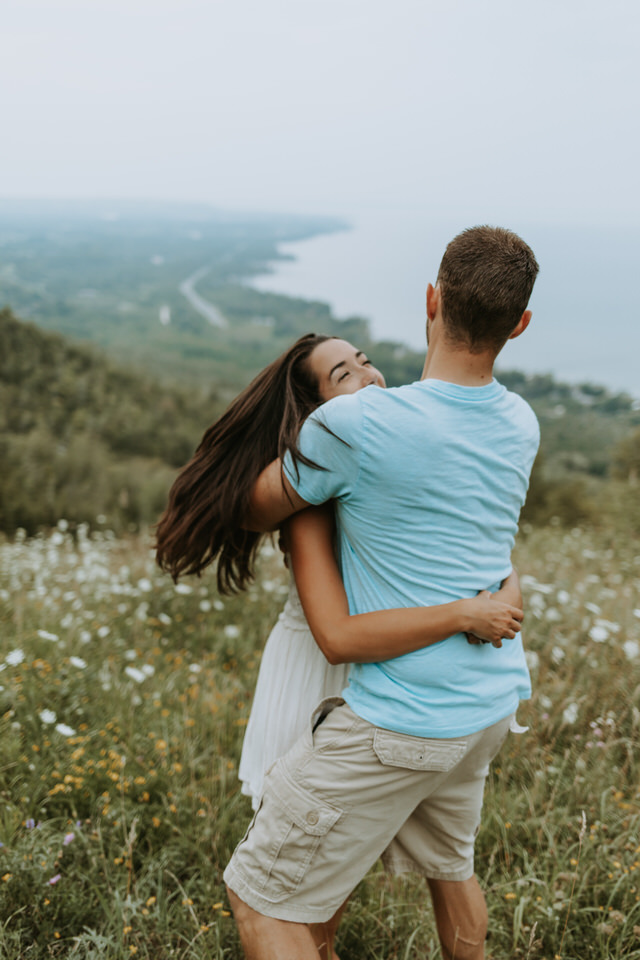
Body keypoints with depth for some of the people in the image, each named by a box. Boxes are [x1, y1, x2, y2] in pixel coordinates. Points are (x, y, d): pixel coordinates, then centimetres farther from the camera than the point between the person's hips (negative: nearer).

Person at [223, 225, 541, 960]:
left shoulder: (352, 424, -21)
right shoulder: (521, 426, -1)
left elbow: (258, 511, -4)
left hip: (400, 722, -7)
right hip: (491, 704, 8)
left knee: (261, 898, 6)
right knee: (446, 863, 32)